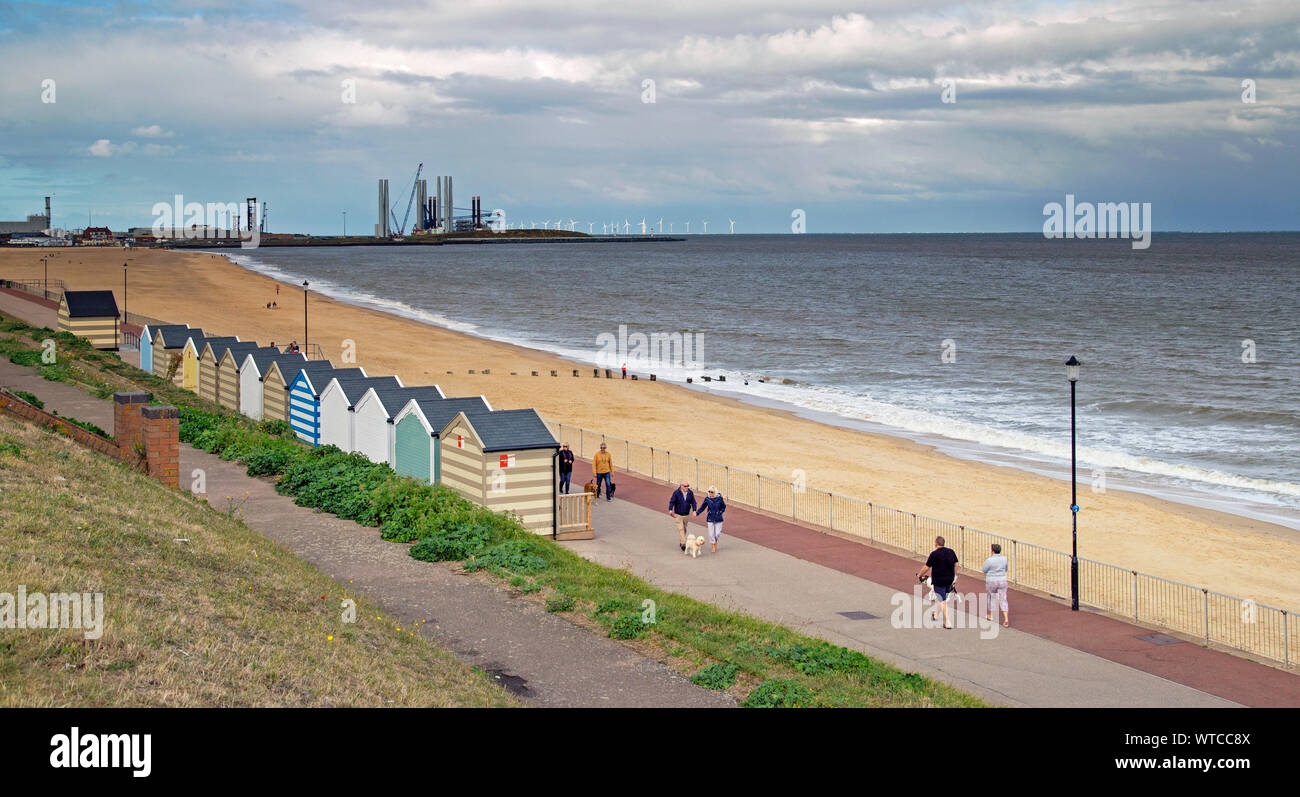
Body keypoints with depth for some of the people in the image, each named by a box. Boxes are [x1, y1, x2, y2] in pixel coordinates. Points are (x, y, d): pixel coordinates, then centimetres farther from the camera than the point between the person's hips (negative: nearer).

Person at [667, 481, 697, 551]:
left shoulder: (690, 493, -3)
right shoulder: (676, 492, -13)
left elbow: (693, 502, -3)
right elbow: (672, 501, -16)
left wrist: (694, 510, -20)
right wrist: (670, 510, -32)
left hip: (686, 515, 4)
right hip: (678, 515, -4)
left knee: (684, 529, 15)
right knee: (680, 529, -11)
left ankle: (681, 541, 31)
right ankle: (683, 544, -13)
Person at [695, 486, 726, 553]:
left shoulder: (719, 498, -9)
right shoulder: (707, 499, -6)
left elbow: (724, 507, 4)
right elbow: (702, 507, 1)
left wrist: (720, 513, -7)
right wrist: (697, 513, -12)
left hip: (718, 519, -1)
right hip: (710, 519, 1)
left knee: (717, 534, 1)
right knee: (711, 534, 1)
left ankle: (716, 541, 35)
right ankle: (713, 547, 20)